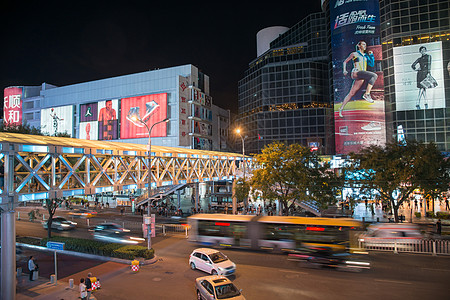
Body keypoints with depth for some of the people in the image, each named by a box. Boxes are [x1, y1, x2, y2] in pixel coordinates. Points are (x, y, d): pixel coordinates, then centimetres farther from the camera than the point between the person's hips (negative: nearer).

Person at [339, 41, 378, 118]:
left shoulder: (366, 55, 25)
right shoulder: (354, 54, 11)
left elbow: (372, 64, 22)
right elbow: (345, 62, 14)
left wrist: (371, 55, 12)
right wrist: (344, 70, -1)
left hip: (362, 77, 5)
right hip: (356, 73, -5)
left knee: (351, 93, 2)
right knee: (374, 75, -25)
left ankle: (341, 109, 4)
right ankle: (367, 94, -27)